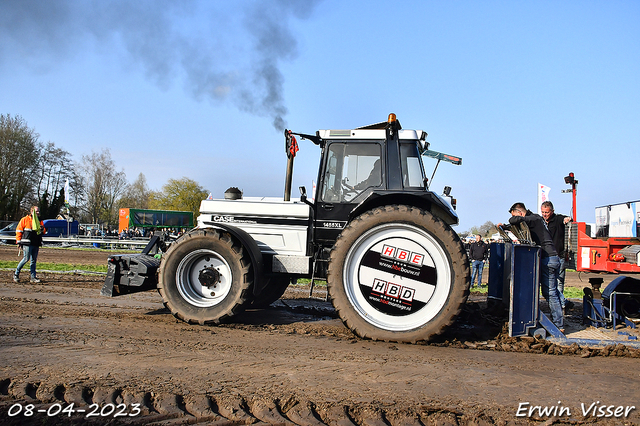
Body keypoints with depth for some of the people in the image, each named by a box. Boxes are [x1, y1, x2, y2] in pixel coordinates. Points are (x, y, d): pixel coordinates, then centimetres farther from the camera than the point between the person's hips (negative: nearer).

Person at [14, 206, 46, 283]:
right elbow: (19, 230, 3)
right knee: (26, 258, -11)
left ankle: (33, 277, 8)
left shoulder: (39, 221, 18)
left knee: (34, 260, 6)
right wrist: (18, 241, -2)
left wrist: (42, 229, -4)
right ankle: (16, 274, 5)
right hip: (27, 243, -5)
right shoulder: (25, 219, 3)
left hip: (36, 244, 5)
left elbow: (44, 231, 20)